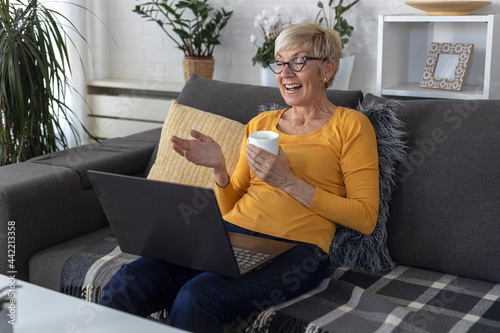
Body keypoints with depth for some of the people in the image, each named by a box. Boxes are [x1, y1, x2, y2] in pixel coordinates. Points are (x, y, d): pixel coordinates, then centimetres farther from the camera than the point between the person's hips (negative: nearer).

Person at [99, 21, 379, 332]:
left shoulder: (351, 125, 7)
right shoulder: (261, 123, 22)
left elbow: (366, 218, -3)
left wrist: (288, 181, -10)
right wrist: (219, 168, 1)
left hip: (295, 248, -4)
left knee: (196, 298, -32)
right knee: (125, 285, -22)